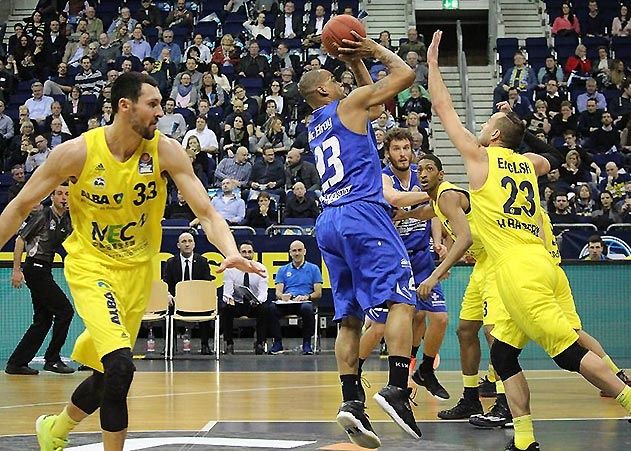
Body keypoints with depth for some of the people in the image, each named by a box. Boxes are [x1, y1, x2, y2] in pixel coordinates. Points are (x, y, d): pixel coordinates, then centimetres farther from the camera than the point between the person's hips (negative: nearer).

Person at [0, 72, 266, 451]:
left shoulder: (166, 151, -12)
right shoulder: (77, 152, -17)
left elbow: (206, 212, -13)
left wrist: (232, 253, -32)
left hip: (137, 270, 4)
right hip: (90, 265, -4)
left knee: (108, 374, 13)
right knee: (120, 365, -25)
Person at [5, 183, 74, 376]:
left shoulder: (66, 220, 11)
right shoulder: (43, 215, -10)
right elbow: (20, 239, -9)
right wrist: (16, 270, -14)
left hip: (44, 271, 9)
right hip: (35, 269, -9)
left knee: (43, 320, 8)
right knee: (65, 310, -9)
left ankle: (16, 363, 11)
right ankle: (52, 359, -1)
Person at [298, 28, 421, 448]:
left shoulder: (315, 126, 23)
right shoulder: (350, 104, 2)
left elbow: (374, 105, 38)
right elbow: (406, 73, 4)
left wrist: (358, 64, 33)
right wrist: (374, 49, 15)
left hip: (330, 223, 8)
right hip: (363, 213, -8)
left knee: (349, 317, 6)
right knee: (402, 298, -12)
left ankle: (351, 400, -5)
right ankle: (396, 388, -26)